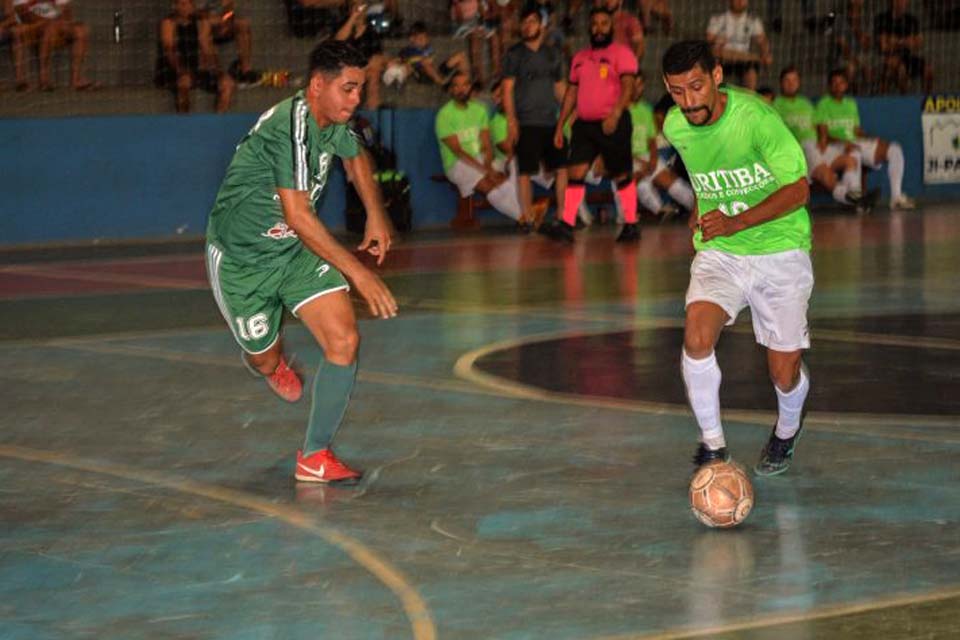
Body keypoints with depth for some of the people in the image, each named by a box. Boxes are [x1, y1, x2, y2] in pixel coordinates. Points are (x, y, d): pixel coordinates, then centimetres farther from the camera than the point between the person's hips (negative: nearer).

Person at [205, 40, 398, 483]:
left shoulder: (333, 122, -4)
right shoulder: (289, 126, -31)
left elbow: (355, 157, 22)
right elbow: (297, 216, -36)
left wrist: (376, 215, 13)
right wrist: (357, 272, -37)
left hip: (297, 249, 7)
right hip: (240, 258, -6)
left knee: (344, 342, -12)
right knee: (266, 363, 10)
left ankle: (315, 457, -2)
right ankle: (270, 359, 50)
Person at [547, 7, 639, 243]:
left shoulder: (621, 53, -3)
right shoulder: (580, 57, 16)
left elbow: (627, 86, -15)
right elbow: (572, 92, 20)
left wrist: (615, 114, -30)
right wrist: (560, 125, 14)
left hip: (612, 123, -5)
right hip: (584, 123, 5)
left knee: (622, 175, 3)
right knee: (575, 172, -6)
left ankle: (631, 225, 12)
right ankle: (567, 225, -9)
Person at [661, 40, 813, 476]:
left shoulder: (756, 117, -21)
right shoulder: (674, 127, -4)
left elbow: (798, 189, -20)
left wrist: (737, 222, -30)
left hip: (780, 249, -3)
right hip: (718, 252, 3)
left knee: (785, 372, -2)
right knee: (697, 338, -24)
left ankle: (787, 430, 34)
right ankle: (712, 444, -5)